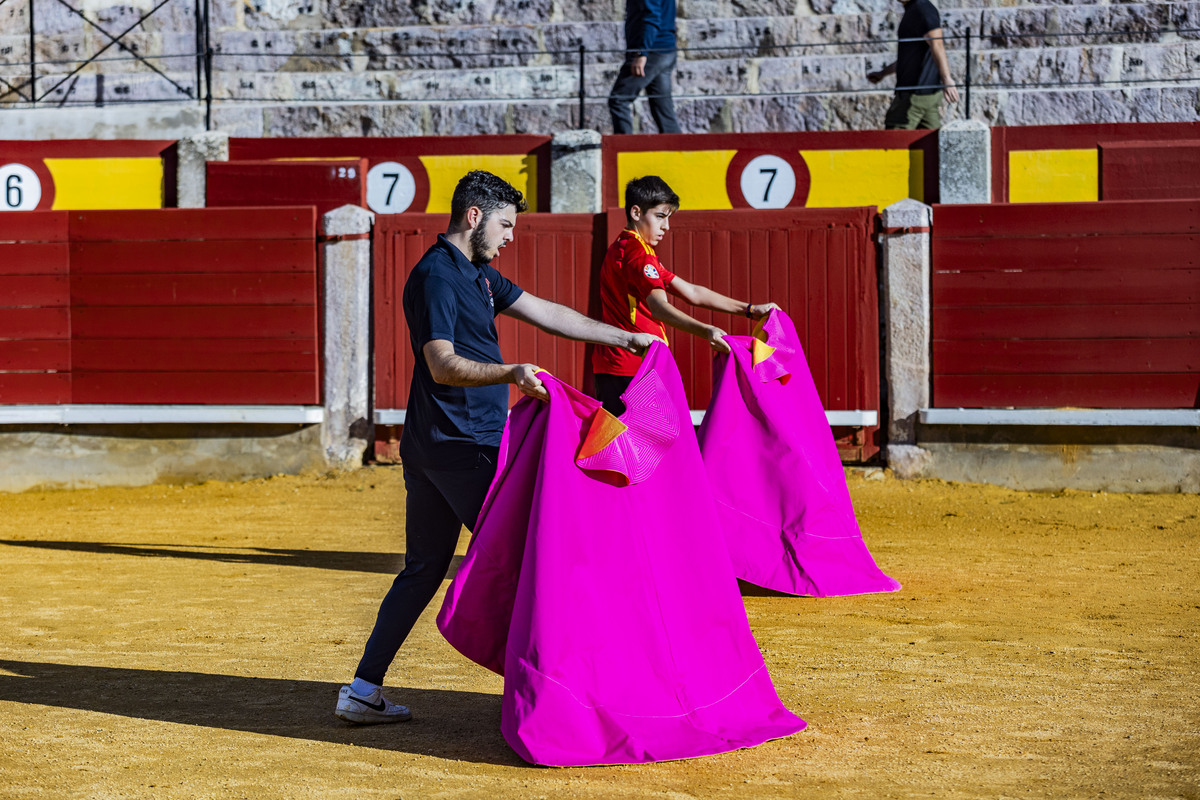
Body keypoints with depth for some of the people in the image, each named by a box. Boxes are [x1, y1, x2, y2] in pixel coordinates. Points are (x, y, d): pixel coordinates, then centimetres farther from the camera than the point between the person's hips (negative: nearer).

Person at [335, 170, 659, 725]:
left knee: (422, 571, 11)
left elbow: (546, 313, 23)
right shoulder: (436, 275, -13)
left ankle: (364, 691, 12)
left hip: (430, 449, 10)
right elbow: (443, 365, -22)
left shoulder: (477, 274, 18)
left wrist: (624, 338, 22)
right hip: (462, 448, -10)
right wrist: (511, 374, -36)